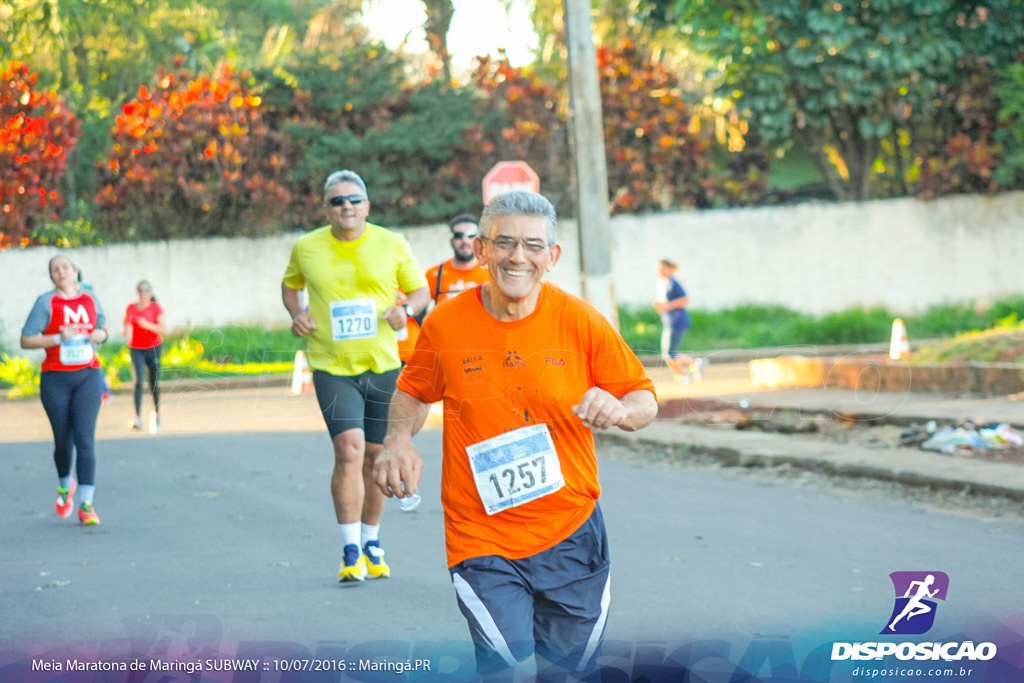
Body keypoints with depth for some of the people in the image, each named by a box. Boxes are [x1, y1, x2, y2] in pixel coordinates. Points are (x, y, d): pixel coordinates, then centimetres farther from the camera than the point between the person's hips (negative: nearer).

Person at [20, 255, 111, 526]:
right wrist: (59, 338, -18)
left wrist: (99, 335, -2)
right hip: (55, 379, -1)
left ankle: (86, 505, -12)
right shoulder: (46, 303, -4)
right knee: (63, 440, 7)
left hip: (87, 376, 1)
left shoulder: (90, 299, 7)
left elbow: (103, 330, 22)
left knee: (85, 439, -10)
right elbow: (26, 340, -7)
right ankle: (65, 484, 39)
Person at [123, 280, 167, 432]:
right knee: (138, 381, -17)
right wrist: (126, 331, -9)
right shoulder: (130, 308, 3)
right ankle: (138, 418, -23)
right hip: (136, 349, 1)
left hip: (153, 348, -1)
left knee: (154, 384, 4)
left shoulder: (156, 308, -7)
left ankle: (157, 413, 28)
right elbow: (127, 324, 15)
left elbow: (164, 330, -13)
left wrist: (148, 325, -28)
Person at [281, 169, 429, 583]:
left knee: (376, 456, 9)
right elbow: (290, 285, 20)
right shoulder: (306, 248, 1)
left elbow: (421, 290, 9)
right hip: (331, 366, -2)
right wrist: (296, 314, -1)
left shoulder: (392, 245, 0)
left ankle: (371, 543, 27)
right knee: (349, 449, -17)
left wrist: (406, 308, -13)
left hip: (383, 365, 2)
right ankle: (351, 551, -11)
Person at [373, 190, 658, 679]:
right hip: (481, 542, -2)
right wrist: (398, 439, -7)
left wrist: (619, 409, -21)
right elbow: (412, 392, 13)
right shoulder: (445, 324, -5)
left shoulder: (581, 321, -5)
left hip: (570, 535, 2)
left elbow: (644, 400, 2)